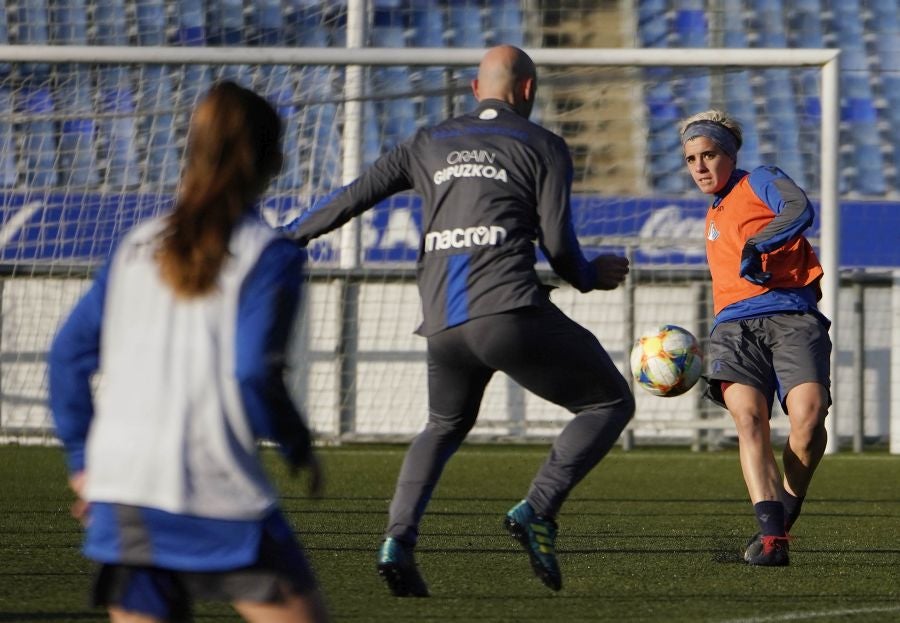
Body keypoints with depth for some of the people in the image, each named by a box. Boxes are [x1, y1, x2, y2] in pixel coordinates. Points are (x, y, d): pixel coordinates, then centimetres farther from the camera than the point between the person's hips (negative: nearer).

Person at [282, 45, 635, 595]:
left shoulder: (431, 144, 21)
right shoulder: (543, 146, 10)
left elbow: (352, 198, 19)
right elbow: (558, 244, 1)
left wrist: (287, 239, 30)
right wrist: (592, 277, 21)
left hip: (443, 324, 5)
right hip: (511, 311, -5)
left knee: (446, 426, 29)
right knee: (611, 403, 9)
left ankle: (399, 538, 6)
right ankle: (538, 510, -10)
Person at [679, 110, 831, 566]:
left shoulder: (761, 182, 9)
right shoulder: (713, 217, 30)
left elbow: (800, 210, -13)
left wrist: (757, 246, -25)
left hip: (791, 315, -5)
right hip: (735, 324, 5)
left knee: (808, 413, -26)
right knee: (748, 415, -23)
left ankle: (786, 509, -2)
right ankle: (770, 532, -34)